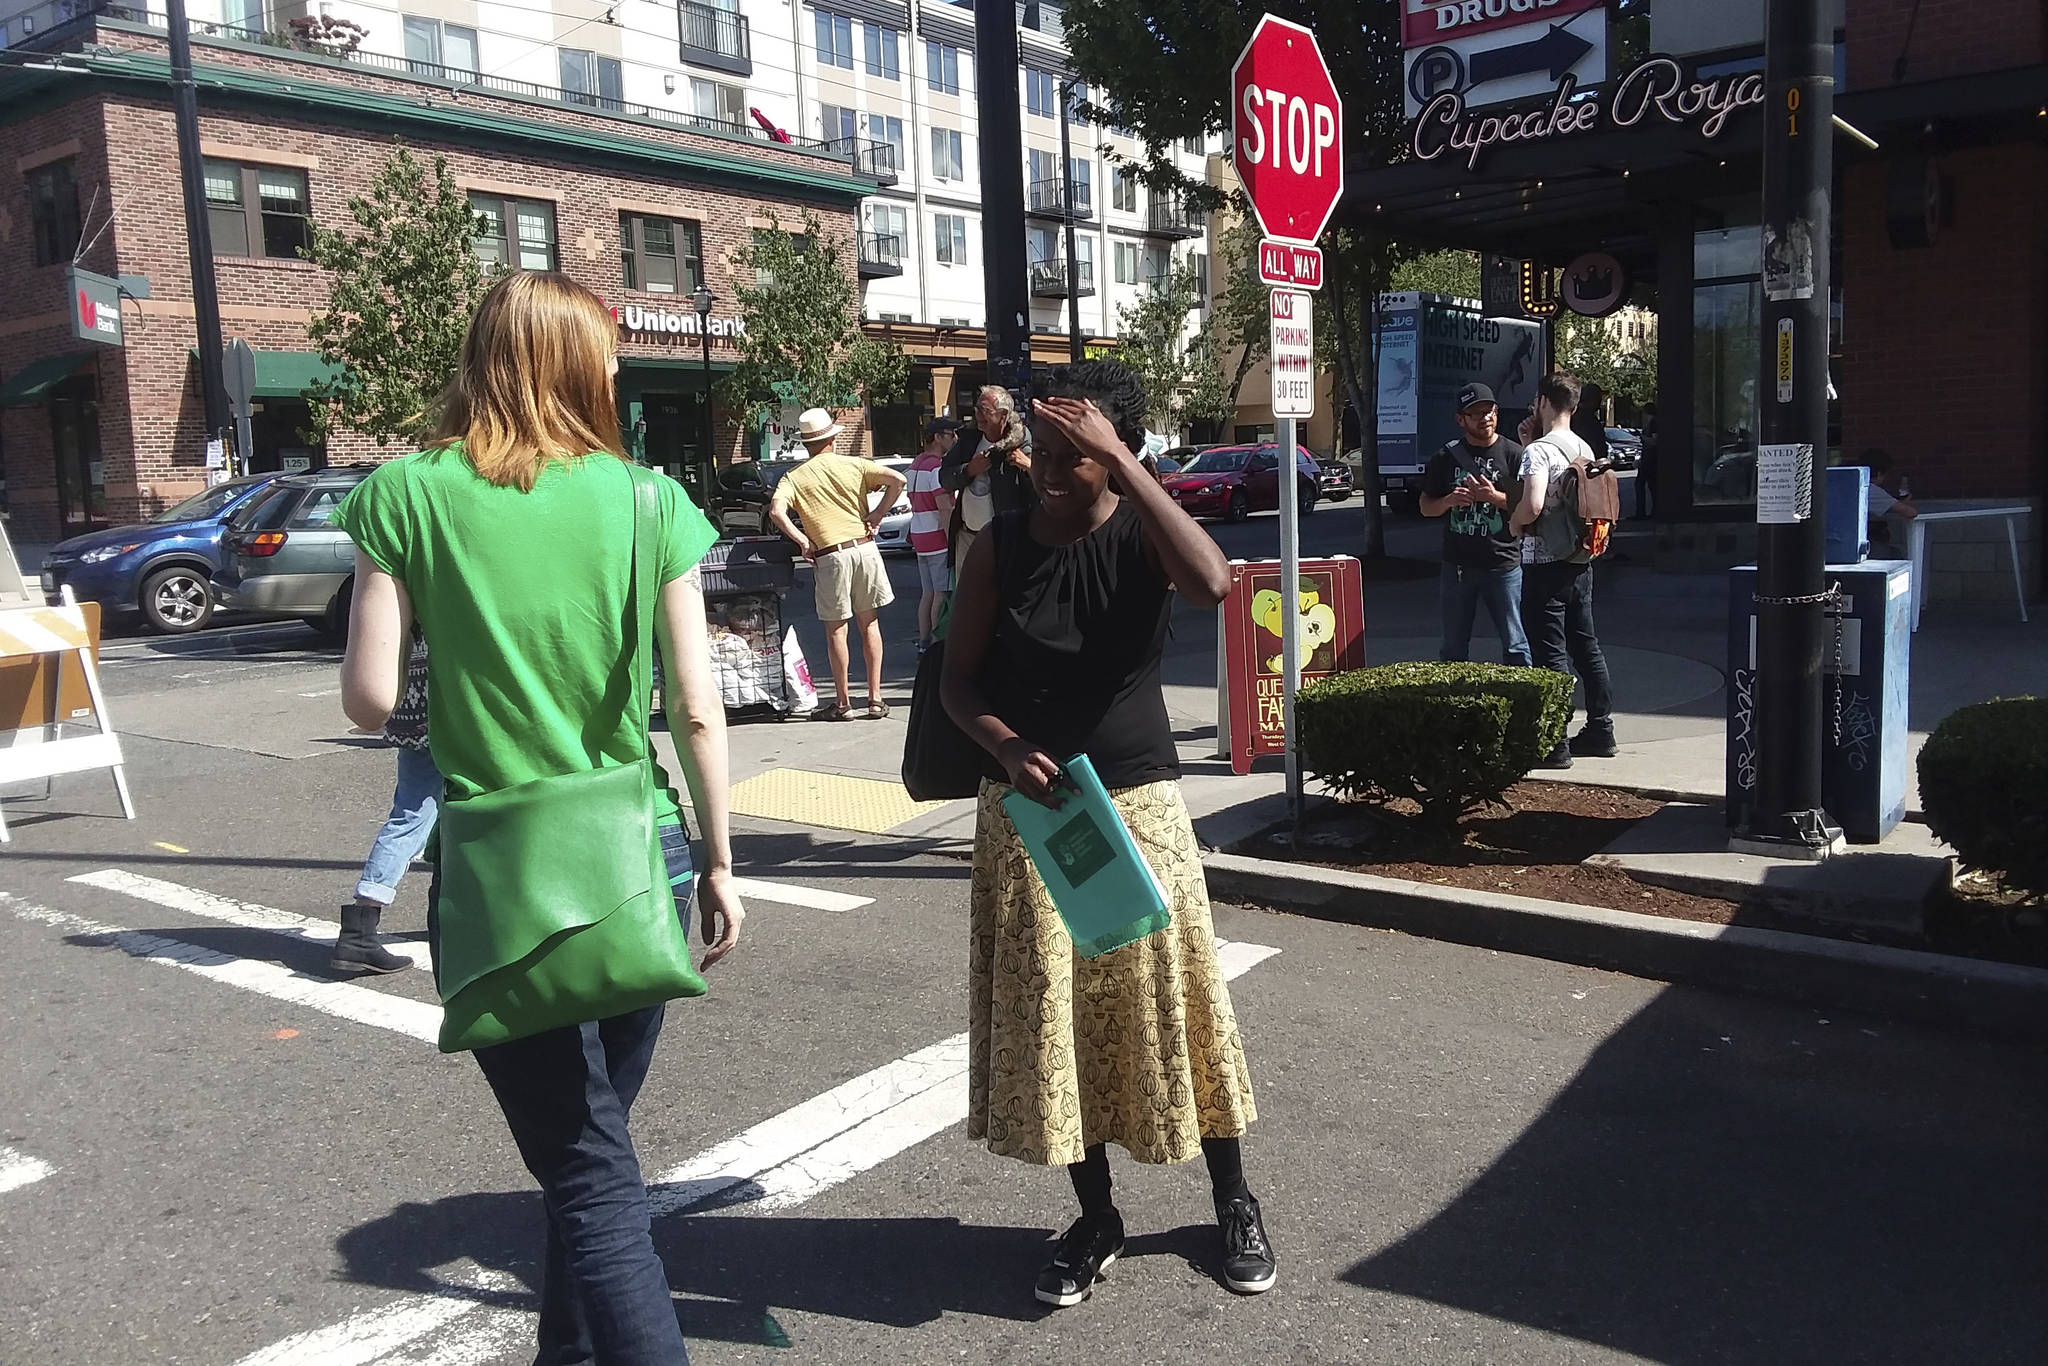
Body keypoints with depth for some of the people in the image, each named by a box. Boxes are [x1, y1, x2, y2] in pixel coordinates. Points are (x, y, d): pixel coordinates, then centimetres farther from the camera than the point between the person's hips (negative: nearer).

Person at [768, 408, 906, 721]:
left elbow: (776, 511, -16)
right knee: (870, 624, 11)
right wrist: (877, 514, 1)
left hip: (830, 555, -2)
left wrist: (802, 541, -7)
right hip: (864, 547, 2)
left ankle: (843, 703, 12)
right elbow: (897, 480, -4)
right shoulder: (853, 465, 5)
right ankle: (876, 699, 12)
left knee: (836, 630, 6)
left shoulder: (794, 477, 1)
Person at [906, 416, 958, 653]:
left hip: (919, 536, 9)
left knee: (928, 593, 12)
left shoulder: (916, 464, 16)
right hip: (938, 538, -9)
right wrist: (953, 540, -19)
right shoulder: (937, 466, -14)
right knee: (942, 594, -6)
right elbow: (945, 509, -19)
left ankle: (924, 644, 15)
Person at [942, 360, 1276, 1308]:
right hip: (1027, 807, 2)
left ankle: (1234, 1204, 28)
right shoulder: (998, 546, -2)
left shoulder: (1142, 534, -7)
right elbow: (959, 681, 2)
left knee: (1169, 996, 6)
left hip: (1138, 800, -2)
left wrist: (1121, 463, -28)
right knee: (1048, 1012, 8)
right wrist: (1008, 749, -18)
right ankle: (1096, 1219, 27)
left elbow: (1212, 584, -30)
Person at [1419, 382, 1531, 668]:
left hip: (1504, 566, -3)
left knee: (1515, 646, 2)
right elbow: (1426, 507, 10)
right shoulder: (1446, 457, 7)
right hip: (1457, 565, 3)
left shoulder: (1513, 455, 0)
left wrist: (1494, 497, -19)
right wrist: (1448, 501, -11)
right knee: (1453, 649, 12)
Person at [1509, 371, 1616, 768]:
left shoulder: (1538, 451, -16)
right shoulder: (1584, 449, 10)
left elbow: (1533, 504, -29)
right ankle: (1601, 729, 24)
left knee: (1550, 653, -4)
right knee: (1586, 645, 16)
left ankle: (1555, 744, -1)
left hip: (1543, 564, -8)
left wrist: (1514, 523, -6)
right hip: (1579, 561, 8)